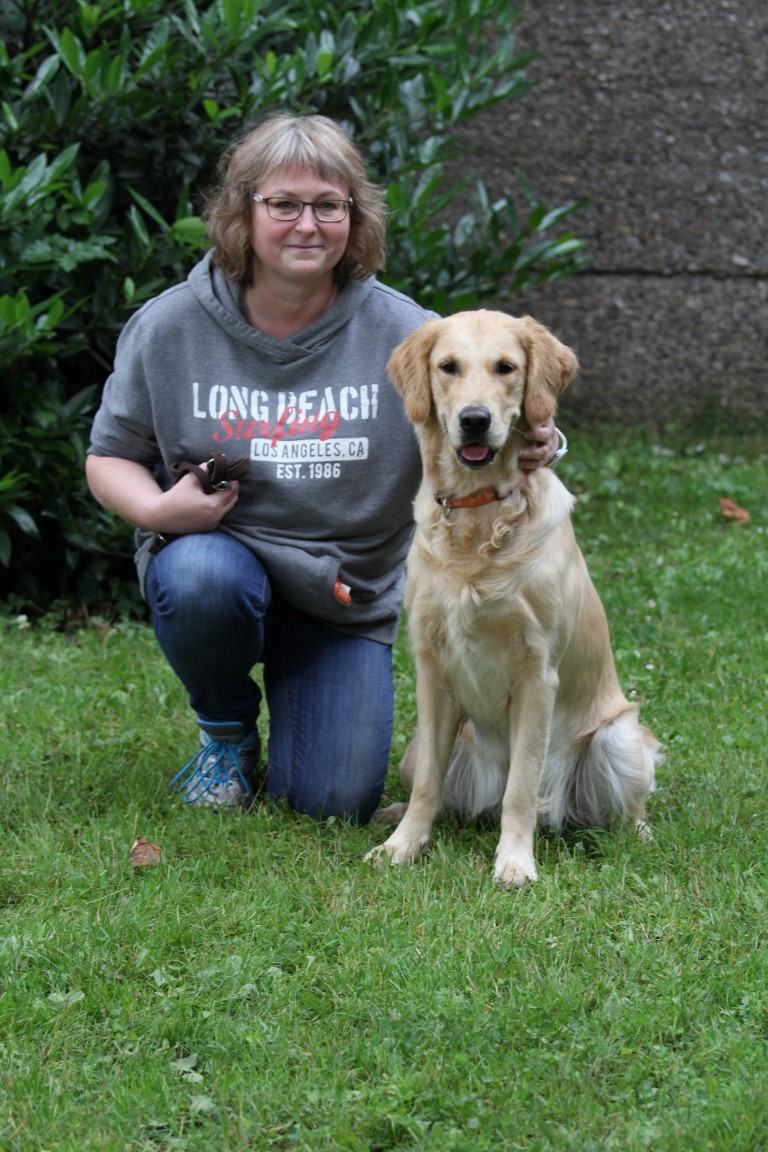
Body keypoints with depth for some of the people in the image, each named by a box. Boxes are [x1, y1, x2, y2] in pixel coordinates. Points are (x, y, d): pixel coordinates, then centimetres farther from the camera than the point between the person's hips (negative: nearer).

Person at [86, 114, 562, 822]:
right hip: (214, 549, 0)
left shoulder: (402, 332, -8)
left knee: (334, 802, -10)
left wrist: (534, 447, -31)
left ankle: (297, 692, 27)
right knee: (201, 578, -37)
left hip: (348, 597, 0)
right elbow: (111, 456, 3)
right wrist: (156, 508, -19)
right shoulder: (169, 327, -6)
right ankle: (226, 734, -3)